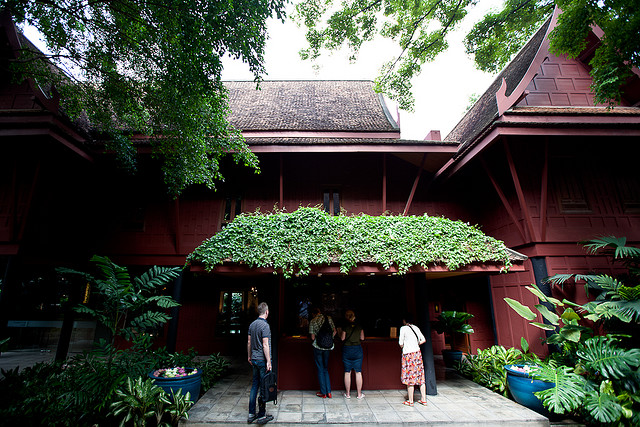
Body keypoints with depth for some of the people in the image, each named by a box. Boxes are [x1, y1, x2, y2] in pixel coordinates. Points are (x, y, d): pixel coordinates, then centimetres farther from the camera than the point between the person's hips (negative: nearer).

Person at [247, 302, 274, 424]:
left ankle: (251, 414, 22)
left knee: (255, 385, 15)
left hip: (254, 359, 8)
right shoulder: (265, 325, -18)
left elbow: (249, 342, 12)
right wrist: (268, 361, -16)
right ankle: (262, 415, 11)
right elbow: (265, 345, -20)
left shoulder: (252, 325, 6)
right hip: (262, 360, -8)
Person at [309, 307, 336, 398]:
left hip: (317, 347, -3)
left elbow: (313, 337, -7)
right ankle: (329, 392, 16)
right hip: (328, 347, 3)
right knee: (326, 369, 17)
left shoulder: (312, 321, -6)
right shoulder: (329, 318, 2)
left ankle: (323, 393, 15)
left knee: (320, 370, 9)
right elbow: (334, 331, 4)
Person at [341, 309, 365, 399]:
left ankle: (348, 393, 16)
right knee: (358, 372, 10)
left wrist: (340, 334, 12)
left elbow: (342, 338, -6)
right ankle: (359, 394, 17)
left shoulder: (345, 327, -10)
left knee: (347, 372, 9)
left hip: (347, 349, -2)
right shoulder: (359, 327, -2)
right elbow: (362, 338, 5)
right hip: (358, 349, 2)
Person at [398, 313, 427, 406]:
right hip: (417, 353, 6)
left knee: (410, 378, 1)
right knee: (421, 377, 11)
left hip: (408, 354, -6)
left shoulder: (403, 328, -9)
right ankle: (423, 399, 17)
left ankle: (410, 401, 8)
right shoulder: (416, 328, 8)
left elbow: (401, 343, -9)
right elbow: (423, 340, 13)